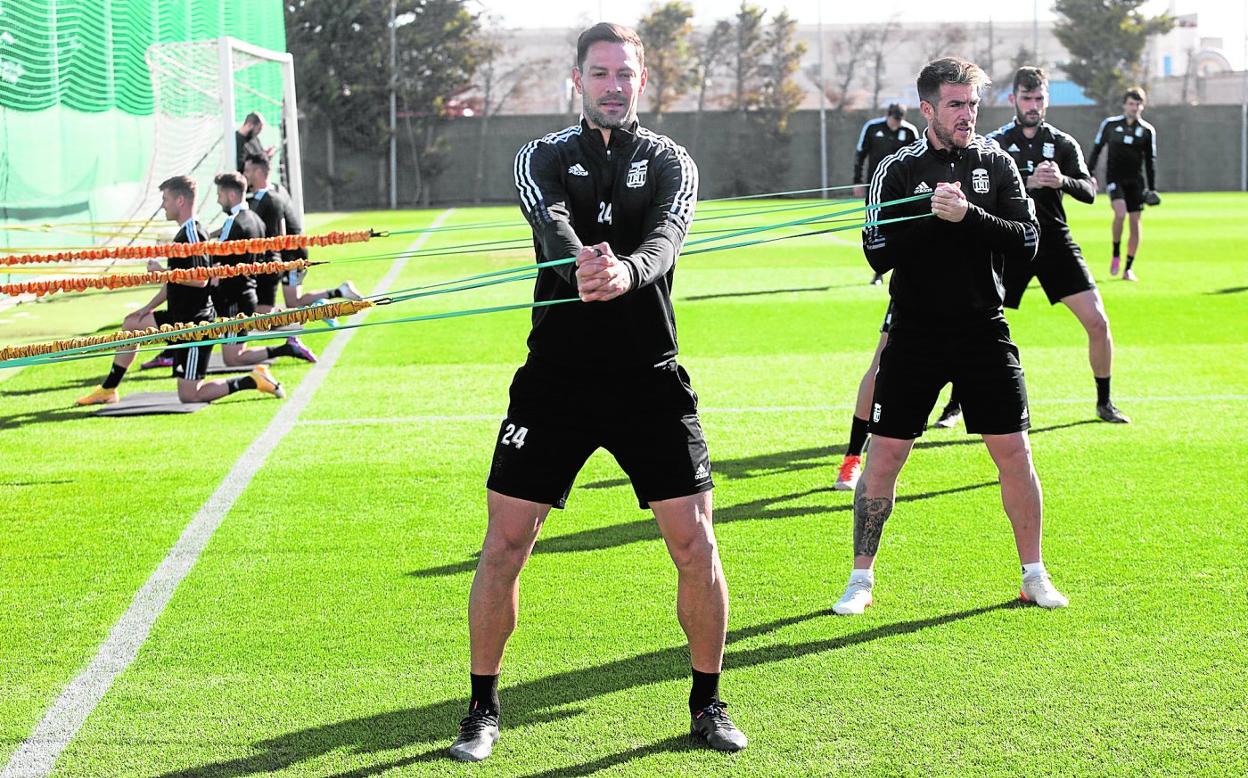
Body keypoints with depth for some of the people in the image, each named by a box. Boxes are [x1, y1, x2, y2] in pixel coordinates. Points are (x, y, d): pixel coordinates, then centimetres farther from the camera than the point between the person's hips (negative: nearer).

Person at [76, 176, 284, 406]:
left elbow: (200, 279, -27)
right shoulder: (184, 232, 13)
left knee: (189, 395, -9)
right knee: (131, 324, 22)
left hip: (195, 323, -10)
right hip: (179, 318, 10)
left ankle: (254, 380, -6)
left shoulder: (192, 234, -18)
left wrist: (162, 272, -17)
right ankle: (108, 391, 28)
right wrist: (149, 307, 22)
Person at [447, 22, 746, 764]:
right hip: (556, 376, 0)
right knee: (504, 544, -2)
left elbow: (667, 237, -17)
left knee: (696, 544, -3)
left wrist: (628, 271, -41)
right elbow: (553, 226, -18)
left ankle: (708, 703, 16)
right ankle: (484, 711, 13)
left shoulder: (670, 162, 4)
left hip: (651, 380, 0)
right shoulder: (544, 157, 4)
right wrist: (580, 266, -42)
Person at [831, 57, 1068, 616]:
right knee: (884, 454, -2)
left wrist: (968, 216, -19)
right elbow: (878, 253, -9)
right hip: (915, 332, -1)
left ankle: (1034, 574, 14)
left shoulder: (996, 164, 4)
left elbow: (1026, 242, -6)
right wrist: (932, 214, -20)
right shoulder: (898, 170, 0)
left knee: (1014, 452, 0)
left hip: (984, 330, 1)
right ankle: (861, 579, 10)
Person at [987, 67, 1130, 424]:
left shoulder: (1063, 143, 6)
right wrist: (1029, 182, -27)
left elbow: (1089, 191, -5)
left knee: (1097, 321, -5)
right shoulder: (994, 143, 1)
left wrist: (1063, 181, -26)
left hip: (1055, 242, 2)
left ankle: (1104, 402, 12)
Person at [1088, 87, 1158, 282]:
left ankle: (1128, 268, 8)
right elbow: (1096, 149, 8)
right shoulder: (1110, 124, 0)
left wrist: (1152, 188, 7)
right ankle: (1115, 255, -4)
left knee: (1135, 222, -1)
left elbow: (1150, 161, 11)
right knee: (1120, 212, -24)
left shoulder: (1147, 130, 4)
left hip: (1135, 181, 2)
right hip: (1114, 177, -2)